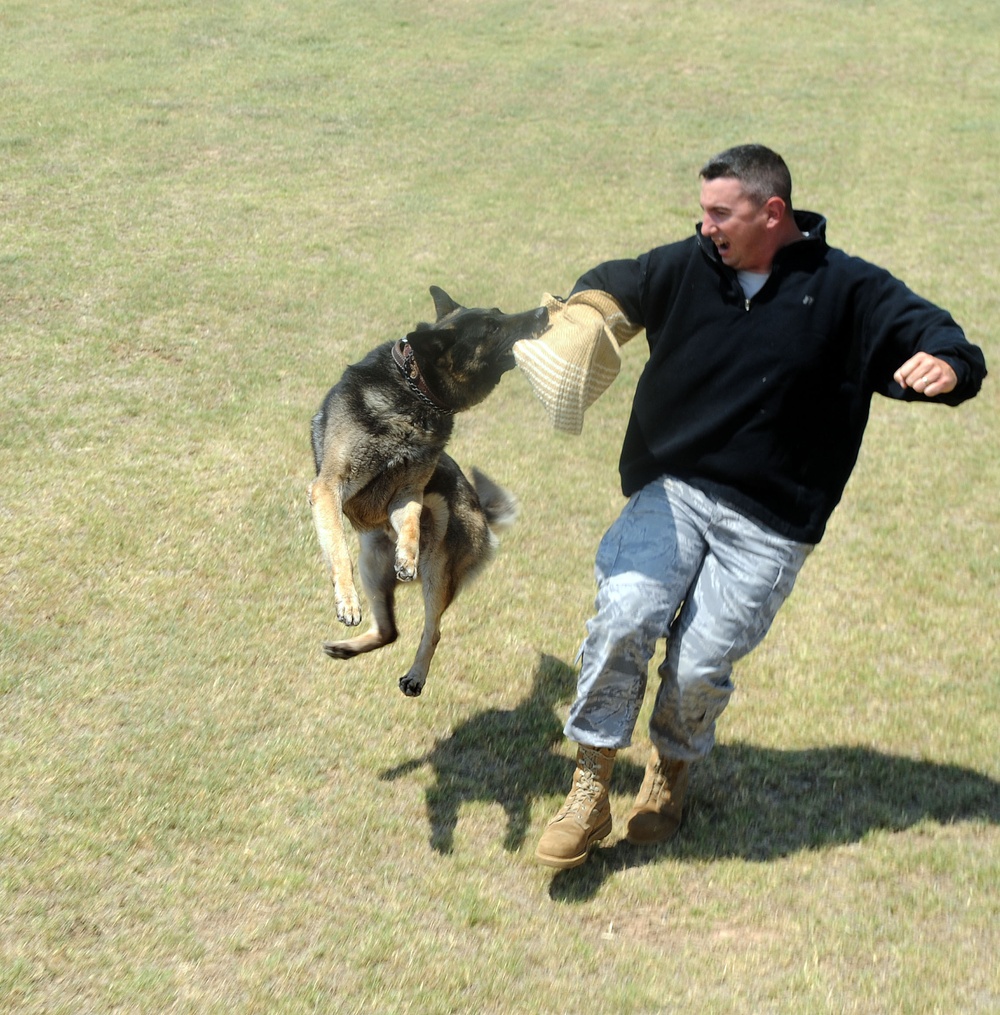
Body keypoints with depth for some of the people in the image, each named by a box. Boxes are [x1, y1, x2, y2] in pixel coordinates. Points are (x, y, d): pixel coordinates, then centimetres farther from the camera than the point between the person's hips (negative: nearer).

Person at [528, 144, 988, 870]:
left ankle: (674, 768, 29)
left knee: (700, 666, -6)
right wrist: (581, 317, -1)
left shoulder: (848, 292, -5)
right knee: (623, 618, -17)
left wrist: (947, 365, -29)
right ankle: (590, 793, -1)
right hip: (670, 490, 2)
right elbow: (612, 286, 21)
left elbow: (936, 336, -6)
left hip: (768, 524, -2)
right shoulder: (686, 268, 3)